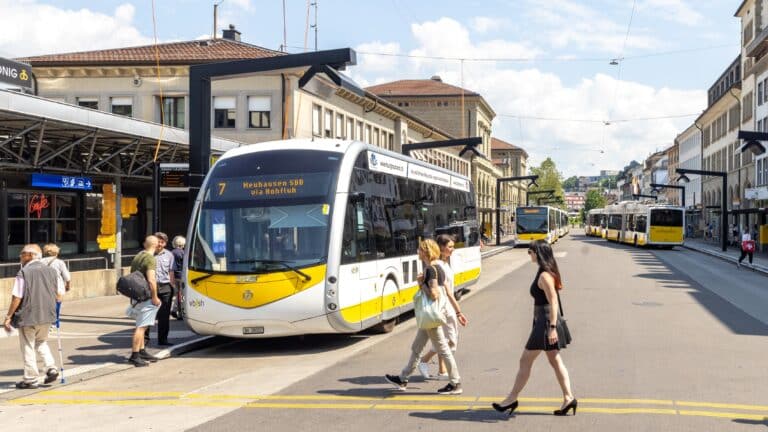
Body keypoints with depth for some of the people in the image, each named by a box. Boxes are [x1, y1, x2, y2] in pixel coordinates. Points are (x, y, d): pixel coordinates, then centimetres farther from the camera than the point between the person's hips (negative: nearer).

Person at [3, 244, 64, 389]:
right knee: (41, 342, 25)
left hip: (28, 316, -5)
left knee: (28, 347, 7)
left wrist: (8, 317, -5)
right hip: (47, 316, 5)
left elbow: (17, 298, -13)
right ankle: (51, 368, 10)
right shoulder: (52, 271, 4)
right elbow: (59, 295, 6)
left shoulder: (23, 273, -12)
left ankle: (31, 379, 11)